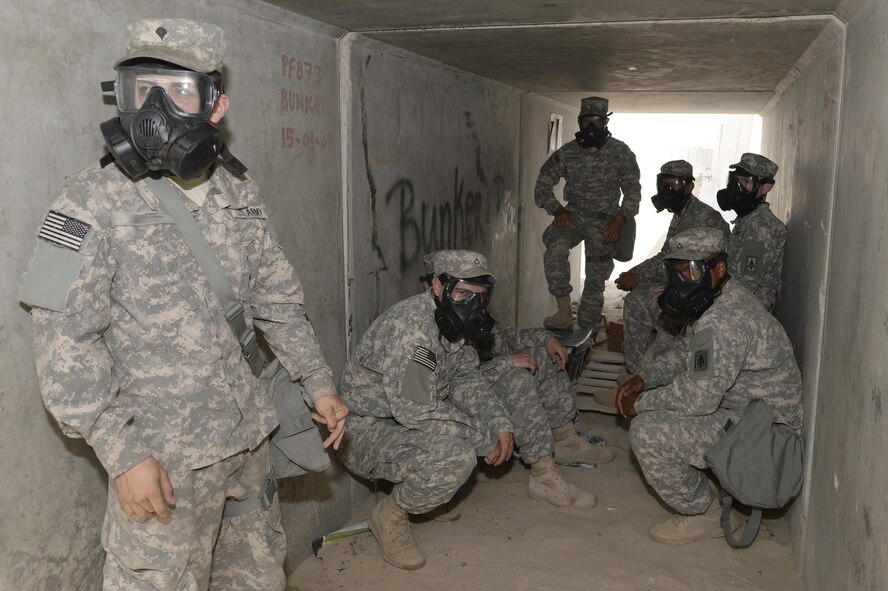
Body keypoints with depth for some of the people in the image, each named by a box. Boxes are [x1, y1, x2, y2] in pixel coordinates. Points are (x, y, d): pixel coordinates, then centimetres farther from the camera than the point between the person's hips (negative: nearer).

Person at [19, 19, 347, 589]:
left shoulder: (239, 193, 4)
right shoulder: (94, 200, -12)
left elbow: (278, 299, 13)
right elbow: (64, 341, -14)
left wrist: (320, 386, 14)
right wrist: (122, 454, -18)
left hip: (250, 440, 5)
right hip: (162, 458, -5)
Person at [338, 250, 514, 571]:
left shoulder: (452, 324, 1)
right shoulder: (410, 326, -28)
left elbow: (467, 383, 6)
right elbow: (414, 409, -32)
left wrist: (501, 425, -11)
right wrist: (484, 436, -24)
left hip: (405, 421, 9)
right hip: (364, 430, -9)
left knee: (493, 423, 6)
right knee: (456, 453, -31)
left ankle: (428, 493, 17)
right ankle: (390, 515, -6)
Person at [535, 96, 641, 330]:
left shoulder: (620, 152, -4)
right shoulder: (567, 153, -2)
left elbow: (633, 190, 0)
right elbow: (542, 186, 1)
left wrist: (620, 219, -15)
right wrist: (557, 209, -15)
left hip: (605, 223, 0)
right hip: (574, 215, 0)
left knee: (596, 281, 4)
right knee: (556, 247, -32)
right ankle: (564, 312, -29)